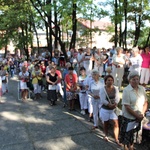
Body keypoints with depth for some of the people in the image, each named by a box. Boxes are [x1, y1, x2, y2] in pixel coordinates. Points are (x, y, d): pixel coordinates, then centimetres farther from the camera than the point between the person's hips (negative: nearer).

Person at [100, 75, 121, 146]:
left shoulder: (116, 88, -3)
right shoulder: (102, 89, -13)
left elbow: (117, 98, -10)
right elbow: (103, 100, -20)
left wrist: (115, 104, -28)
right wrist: (110, 105, -29)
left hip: (114, 109, 2)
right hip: (105, 109, -2)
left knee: (116, 123, -5)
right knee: (105, 123, 14)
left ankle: (116, 139, 6)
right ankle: (106, 136, 37)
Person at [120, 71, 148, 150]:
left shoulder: (142, 88, -1)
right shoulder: (126, 90, -18)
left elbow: (145, 102, 6)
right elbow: (127, 106, -19)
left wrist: (142, 113, -6)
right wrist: (137, 115, -14)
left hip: (139, 117, 5)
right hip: (129, 117, -5)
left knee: (134, 133, 21)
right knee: (127, 133, 10)